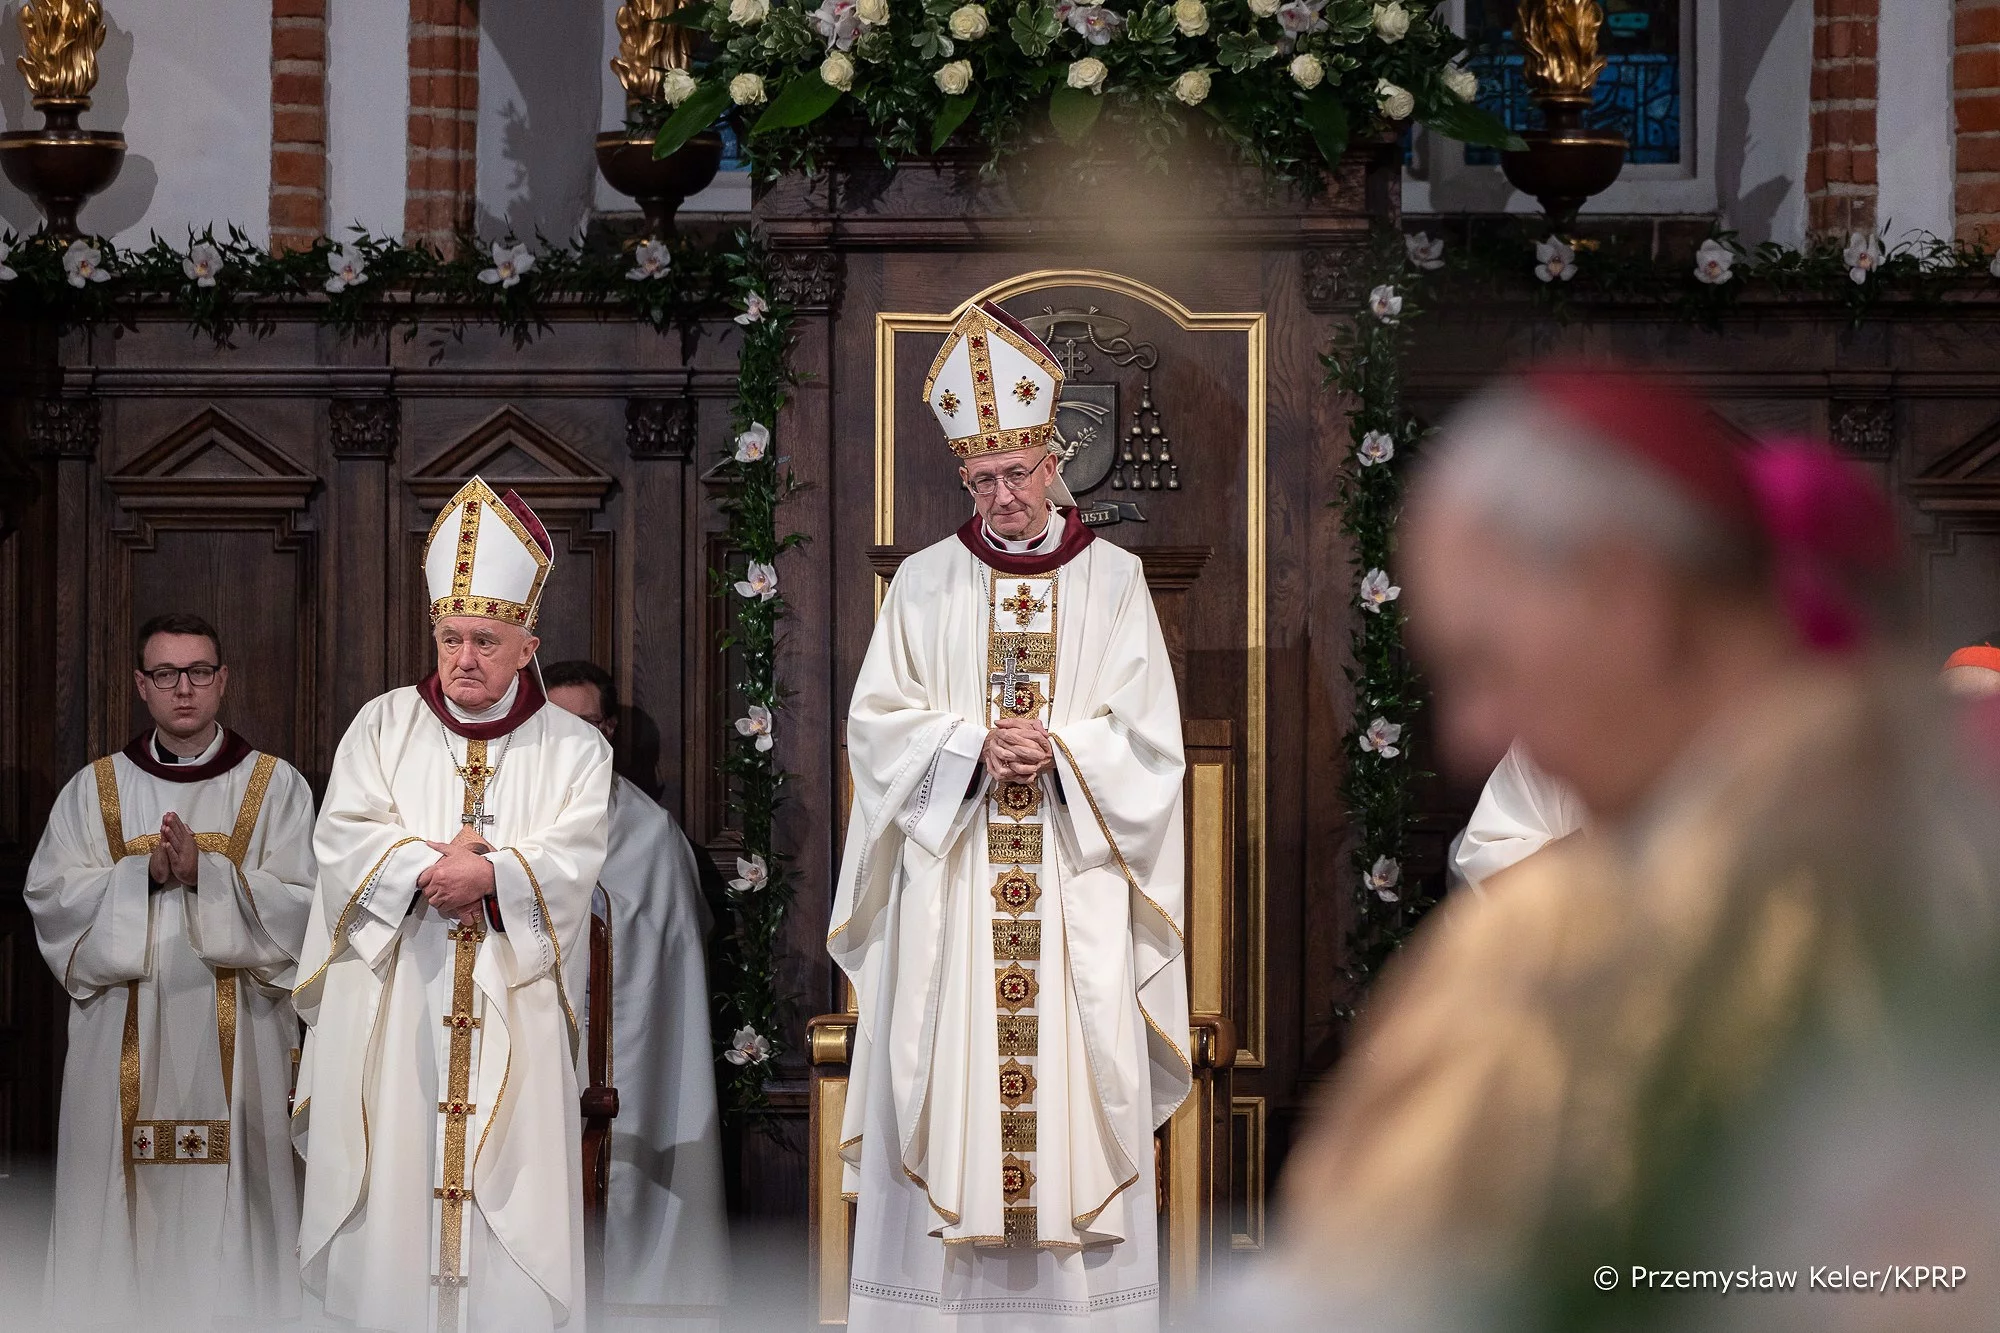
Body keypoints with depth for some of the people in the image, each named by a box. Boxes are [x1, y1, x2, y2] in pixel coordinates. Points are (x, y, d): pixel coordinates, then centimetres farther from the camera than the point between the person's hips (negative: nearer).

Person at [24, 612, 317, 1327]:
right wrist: (143, 875, -14)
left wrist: (207, 875, -17)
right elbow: (50, 894, 1)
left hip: (235, 1033, -1)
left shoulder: (275, 786, 6)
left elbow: (299, 905, -4)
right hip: (123, 1032, 1)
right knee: (126, 1200, 0)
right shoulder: (94, 789, 11)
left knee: (229, 1192, -3)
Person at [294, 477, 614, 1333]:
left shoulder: (572, 747, 7)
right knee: (393, 1185, 0)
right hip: (391, 1007, 1)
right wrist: (437, 865, -14)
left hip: (513, 1004, -1)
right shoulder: (384, 725, 10)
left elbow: (579, 859, -6)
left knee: (509, 1189, -4)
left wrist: (490, 873, -21)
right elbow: (342, 836, -2)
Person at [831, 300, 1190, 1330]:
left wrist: (1056, 748, -14)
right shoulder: (924, 584, 8)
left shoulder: (1112, 580, 6)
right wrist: (973, 745, -14)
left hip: (1074, 891, 0)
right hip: (951, 890, 1)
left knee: (1072, 1082, -2)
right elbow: (877, 723, 2)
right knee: (945, 1085, -2)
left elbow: (1149, 738, 2)